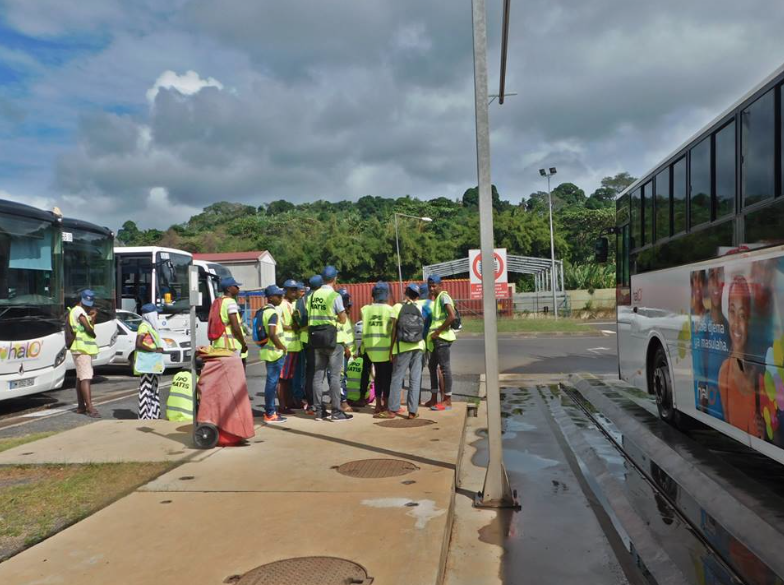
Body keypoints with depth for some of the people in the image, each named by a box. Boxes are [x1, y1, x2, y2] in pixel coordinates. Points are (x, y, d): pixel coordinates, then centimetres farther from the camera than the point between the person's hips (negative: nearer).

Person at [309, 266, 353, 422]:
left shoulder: (312, 296, 6)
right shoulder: (335, 296, -11)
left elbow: (310, 316, 10)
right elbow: (343, 319, -8)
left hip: (316, 338, 6)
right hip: (331, 337, -6)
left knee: (318, 374, 10)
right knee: (334, 375, 0)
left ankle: (319, 411, 15)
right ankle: (336, 412, 2)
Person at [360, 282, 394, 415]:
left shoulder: (366, 309, 2)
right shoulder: (389, 310, -8)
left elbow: (364, 328, 0)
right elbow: (393, 329, -7)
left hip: (372, 347, 4)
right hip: (386, 347, -4)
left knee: (378, 374, 16)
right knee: (387, 376, 7)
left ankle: (378, 404, 17)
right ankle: (386, 404, 9)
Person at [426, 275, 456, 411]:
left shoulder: (444, 297, -11)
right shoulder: (436, 299, 18)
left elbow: (452, 316, -24)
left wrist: (438, 331, -21)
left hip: (442, 337, -10)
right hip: (436, 338, 10)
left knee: (444, 367, -5)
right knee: (432, 366, 14)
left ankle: (447, 400, 0)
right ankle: (434, 398, 22)